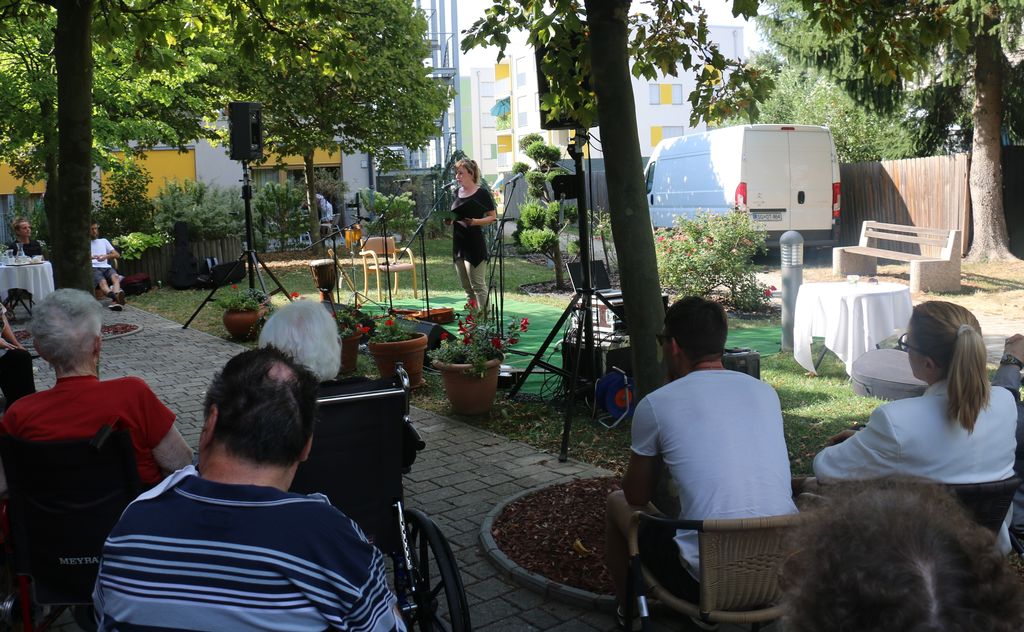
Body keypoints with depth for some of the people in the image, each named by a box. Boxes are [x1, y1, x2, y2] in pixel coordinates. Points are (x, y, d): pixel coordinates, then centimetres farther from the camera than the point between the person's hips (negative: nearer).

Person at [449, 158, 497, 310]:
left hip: (474, 244, -7)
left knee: (477, 285, -6)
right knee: (466, 286, 11)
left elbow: (493, 217, -6)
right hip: (458, 244, 7)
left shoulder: (482, 193, -7)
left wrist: (475, 221, -21)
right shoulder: (457, 193, 12)